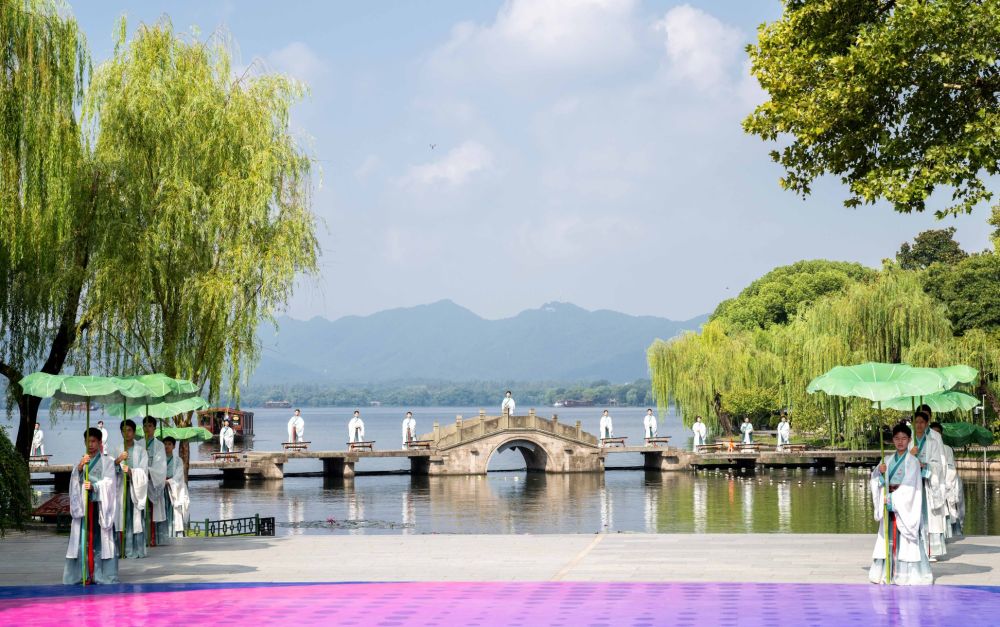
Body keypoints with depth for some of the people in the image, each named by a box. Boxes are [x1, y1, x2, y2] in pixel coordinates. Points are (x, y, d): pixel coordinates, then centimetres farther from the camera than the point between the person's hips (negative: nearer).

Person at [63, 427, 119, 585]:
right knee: (83, 539, -4)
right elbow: (74, 481, 5)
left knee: (101, 539, -7)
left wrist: (94, 486, -24)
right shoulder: (80, 462, 17)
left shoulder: (107, 462, 6)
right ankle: (84, 575, -3)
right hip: (83, 505, 3)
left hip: (100, 505, -3)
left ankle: (102, 576, -6)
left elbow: (109, 482, -6)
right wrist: (79, 467, -14)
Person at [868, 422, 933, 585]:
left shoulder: (912, 461, -4)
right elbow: (876, 479, 10)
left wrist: (893, 498, -14)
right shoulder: (888, 460, 11)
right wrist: (880, 472, -10)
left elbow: (909, 485, -11)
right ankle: (887, 573, 9)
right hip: (889, 504, 5)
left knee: (905, 540, -7)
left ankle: (909, 574, -4)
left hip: (906, 504, -5)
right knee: (888, 537, 5)